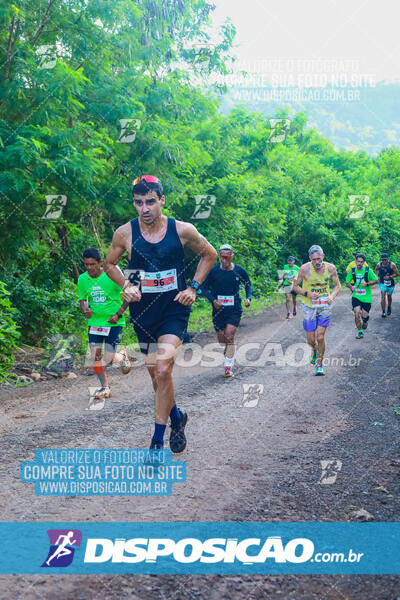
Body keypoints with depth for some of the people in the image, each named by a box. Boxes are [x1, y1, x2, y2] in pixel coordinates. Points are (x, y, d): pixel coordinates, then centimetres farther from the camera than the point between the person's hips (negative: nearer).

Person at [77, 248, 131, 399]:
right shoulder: (82, 279, -3)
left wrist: (118, 314, -13)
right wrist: (85, 310, -11)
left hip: (113, 322, -4)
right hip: (94, 321, 4)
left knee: (108, 361, -8)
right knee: (95, 357, -4)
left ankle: (122, 356, 28)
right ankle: (105, 388, 15)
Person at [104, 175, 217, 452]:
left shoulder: (183, 230, -9)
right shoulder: (125, 233, -6)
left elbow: (210, 255, 9)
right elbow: (110, 264, 12)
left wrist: (193, 287, 0)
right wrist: (126, 286, -6)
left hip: (174, 309, -3)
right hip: (143, 312, 3)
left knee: (163, 371, -18)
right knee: (156, 374, 13)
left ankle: (158, 439, -6)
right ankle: (177, 417, 42)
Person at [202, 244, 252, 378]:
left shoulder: (240, 271, -3)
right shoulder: (213, 271, -4)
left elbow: (248, 285, 13)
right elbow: (205, 288, 4)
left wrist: (248, 298, -5)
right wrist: (213, 300, -12)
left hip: (234, 309, -2)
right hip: (218, 309, 2)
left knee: (229, 336, -15)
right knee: (221, 339, 8)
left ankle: (228, 367, -10)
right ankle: (229, 351, 42)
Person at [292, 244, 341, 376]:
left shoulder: (330, 268, -8)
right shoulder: (305, 269, -15)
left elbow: (337, 285, 5)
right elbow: (295, 286, -5)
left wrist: (332, 296, -16)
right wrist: (307, 294, -21)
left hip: (324, 307, 1)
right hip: (309, 307, -1)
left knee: (320, 338, -5)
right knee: (311, 340, 3)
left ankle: (319, 365, 13)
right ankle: (314, 350, 40)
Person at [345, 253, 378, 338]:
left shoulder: (368, 270, -6)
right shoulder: (352, 271, 0)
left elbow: (376, 280, -1)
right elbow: (347, 282, 10)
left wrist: (367, 284, -17)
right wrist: (351, 287, -11)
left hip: (366, 297, -1)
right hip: (356, 296, 1)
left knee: (364, 316, -2)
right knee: (357, 314, -9)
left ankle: (365, 322, 35)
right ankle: (360, 332, 10)